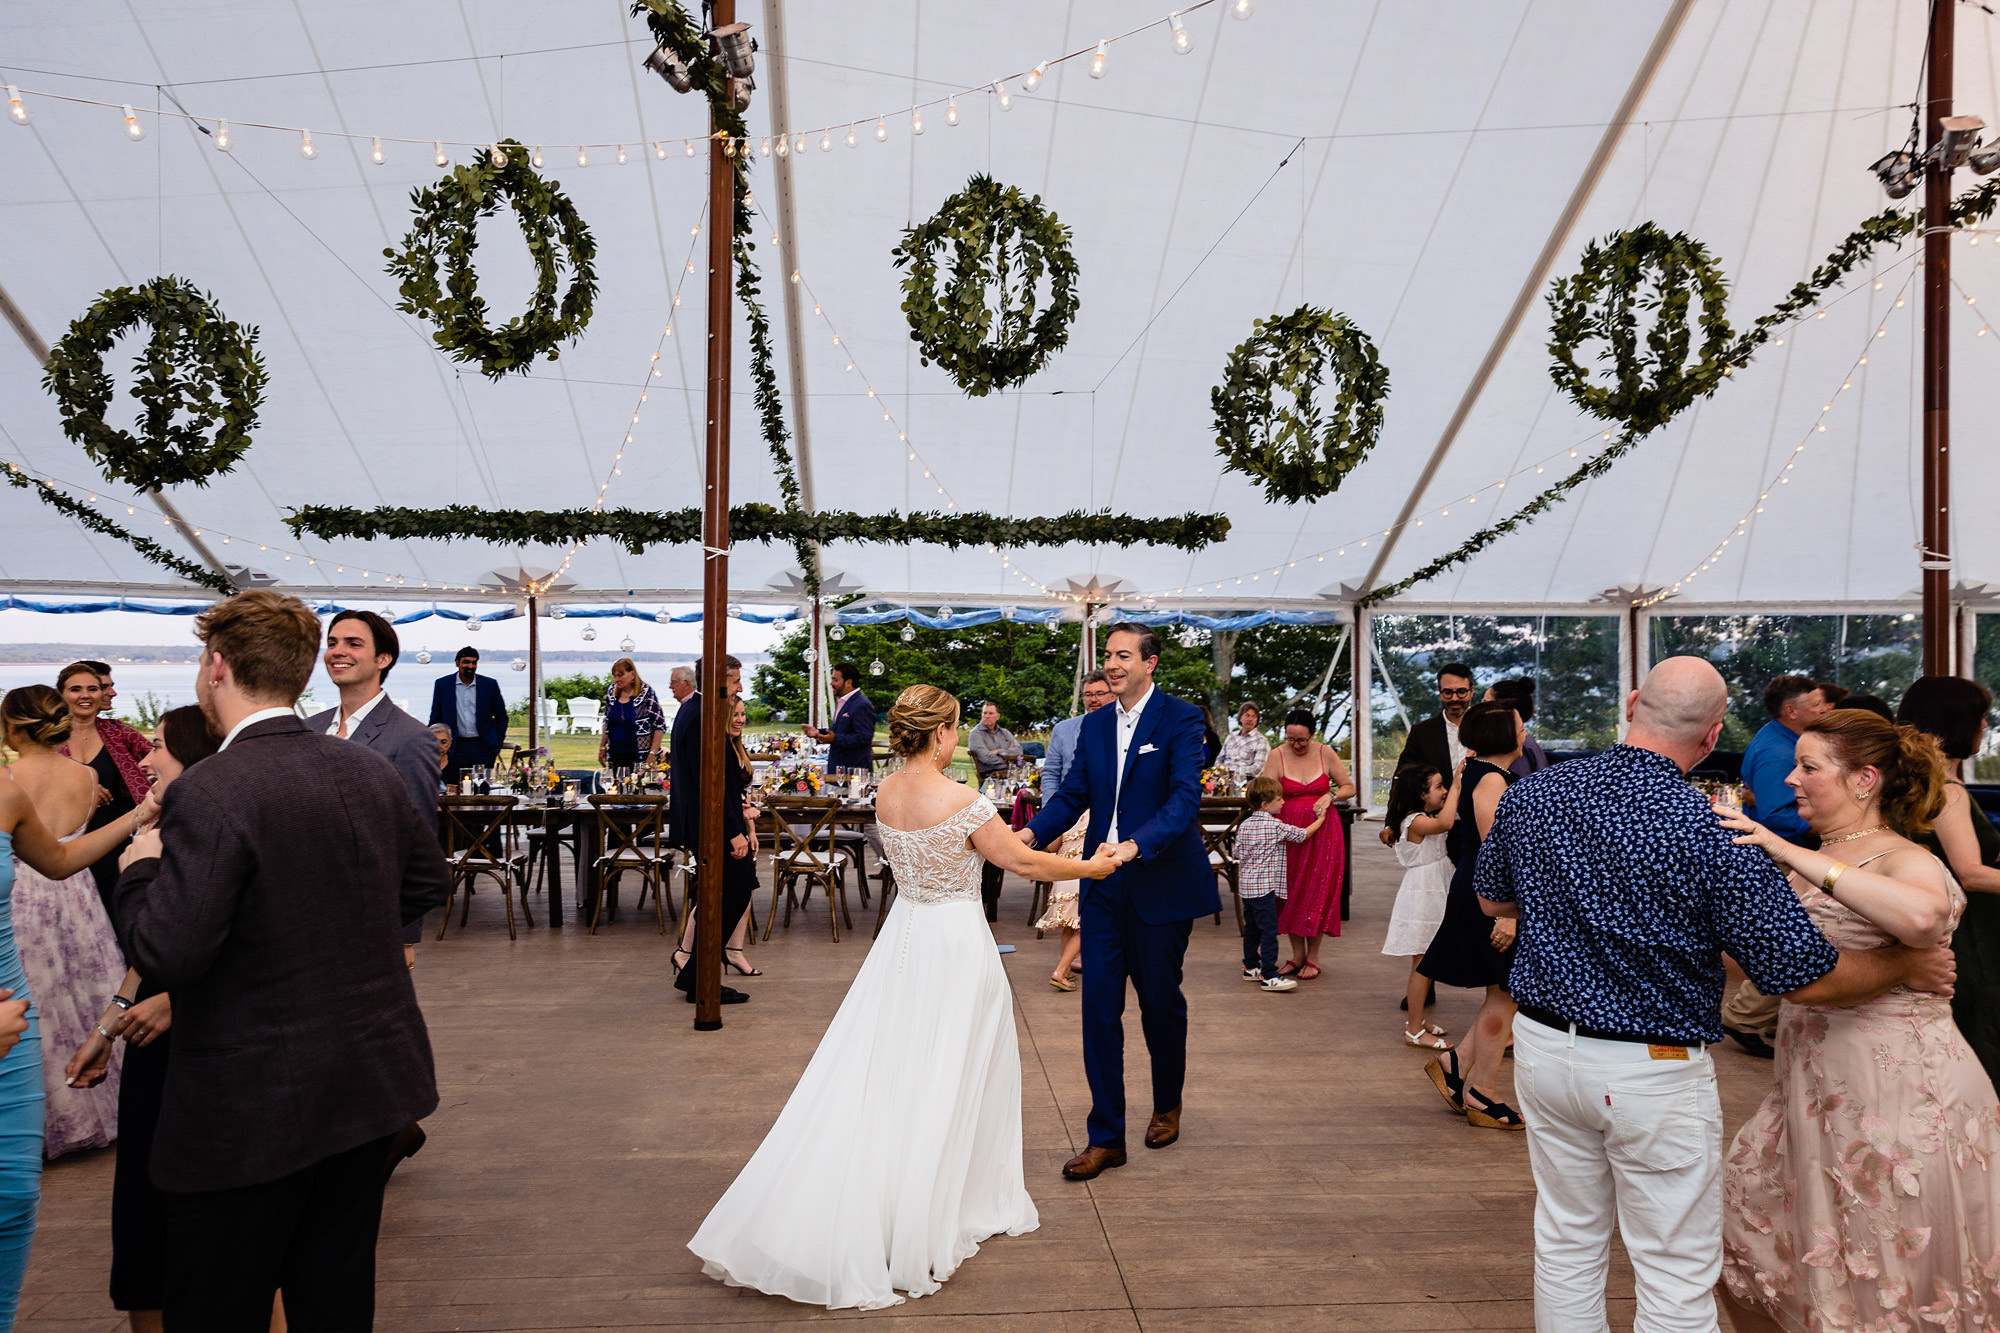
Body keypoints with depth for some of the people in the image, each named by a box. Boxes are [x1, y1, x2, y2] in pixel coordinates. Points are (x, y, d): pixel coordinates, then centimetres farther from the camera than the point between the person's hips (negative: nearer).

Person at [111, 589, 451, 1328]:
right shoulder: (373, 770, 1)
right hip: (373, 1082, 7)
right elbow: (426, 883, 13)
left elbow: (164, 955, -22)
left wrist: (140, 870, -5)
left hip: (251, 1108, -6)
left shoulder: (209, 793, -19)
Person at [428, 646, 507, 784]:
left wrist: (497, 745, 4)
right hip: (455, 748, 0)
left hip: (483, 747, 0)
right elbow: (435, 719, 10)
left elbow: (502, 717, 11)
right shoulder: (442, 684, 5)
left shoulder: (490, 684, 4)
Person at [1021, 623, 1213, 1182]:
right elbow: (1073, 793, 7)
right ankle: (1106, 1137, 11)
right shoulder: (1094, 724, 9)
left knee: (1160, 1001, 12)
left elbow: (1186, 797, -21)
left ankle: (1167, 1105, 39)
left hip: (1160, 882, -4)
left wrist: (1135, 845, -36)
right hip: (1104, 884, 4)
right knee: (1099, 1005, 1)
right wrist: (1032, 831, -13)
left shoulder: (1180, 718, -9)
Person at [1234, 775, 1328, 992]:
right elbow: (1303, 835, -2)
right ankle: (1270, 976, -9)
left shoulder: (1245, 825, 9)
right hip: (1264, 887, -8)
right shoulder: (1276, 826, -12)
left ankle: (1251, 967, 27)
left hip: (1245, 885, 9)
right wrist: (1320, 819, 13)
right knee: (1269, 930, -8)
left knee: (1251, 927, 17)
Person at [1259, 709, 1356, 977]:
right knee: (1291, 892, 4)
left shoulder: (1326, 754, -1)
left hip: (1322, 831, 0)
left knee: (1318, 892, -1)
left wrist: (1330, 796, -11)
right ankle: (1297, 955, 17)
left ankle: (1313, 958, 10)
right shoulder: (1277, 756, -3)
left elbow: (1349, 788, 8)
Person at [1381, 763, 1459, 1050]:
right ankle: (1414, 1032, 3)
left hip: (1433, 897, 10)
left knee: (1425, 963, 17)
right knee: (1422, 965, -4)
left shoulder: (1430, 819, 11)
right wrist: (1455, 786, -30)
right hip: (1421, 899, -10)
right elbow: (1445, 823, -37)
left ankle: (1416, 1020, 28)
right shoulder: (1415, 822, -21)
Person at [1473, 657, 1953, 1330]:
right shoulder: (1713, 834, -20)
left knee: (1566, 1246, 20)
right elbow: (1807, 978, -14)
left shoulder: (1531, 795, -5)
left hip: (1543, 1045, 5)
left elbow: (1492, 899, 11)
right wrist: (1907, 965, 5)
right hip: (1654, 1071, -5)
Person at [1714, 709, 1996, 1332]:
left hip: (1902, 1101, -8)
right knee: (1738, 1249, 14)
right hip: (1814, 1092, 8)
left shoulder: (1907, 861, -14)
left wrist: (1794, 855, -35)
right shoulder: (1810, 865, 11)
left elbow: (1923, 917, -39)